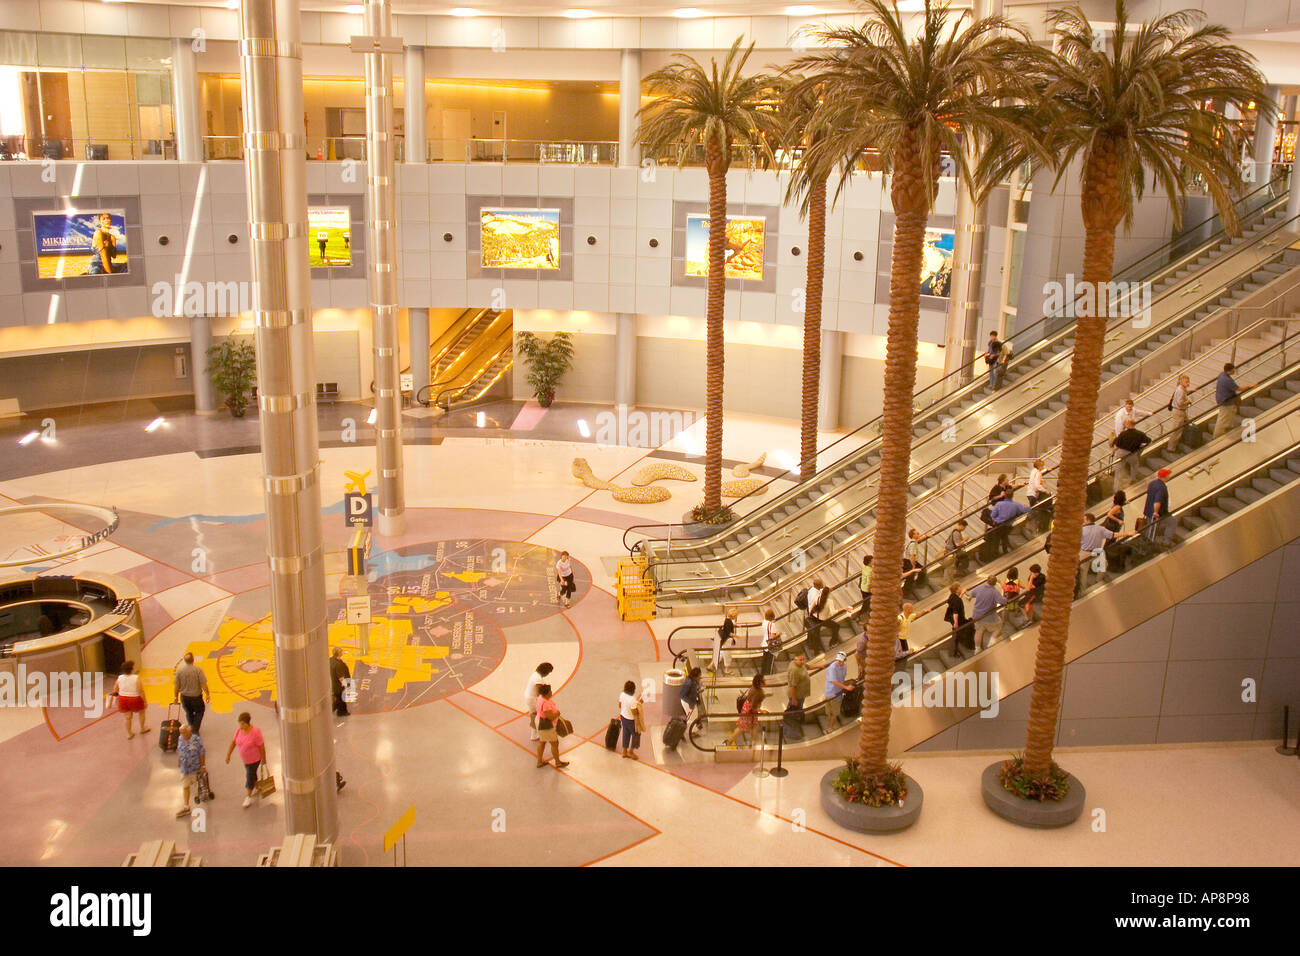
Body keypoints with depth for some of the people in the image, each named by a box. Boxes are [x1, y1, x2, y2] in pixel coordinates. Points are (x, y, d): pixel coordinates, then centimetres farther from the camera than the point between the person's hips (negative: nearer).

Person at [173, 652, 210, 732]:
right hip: (196, 696, -3)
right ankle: (195, 730, 13)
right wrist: (207, 694, -1)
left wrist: (176, 697, 10)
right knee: (199, 711, 20)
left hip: (184, 697, 3)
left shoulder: (179, 670, -12)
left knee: (189, 713, 25)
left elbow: (176, 686, -4)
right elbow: (204, 684, -15)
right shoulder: (198, 670, -20)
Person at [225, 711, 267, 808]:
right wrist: (228, 755, 3)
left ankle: (248, 797, 14)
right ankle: (257, 788, 49)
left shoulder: (255, 732, -29)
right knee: (252, 774, 24)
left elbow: (261, 746, -20)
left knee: (250, 776, 0)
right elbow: (233, 742, 1)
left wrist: (264, 759, -12)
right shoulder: (238, 730, -12)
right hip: (245, 759, 6)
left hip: (254, 759, -6)